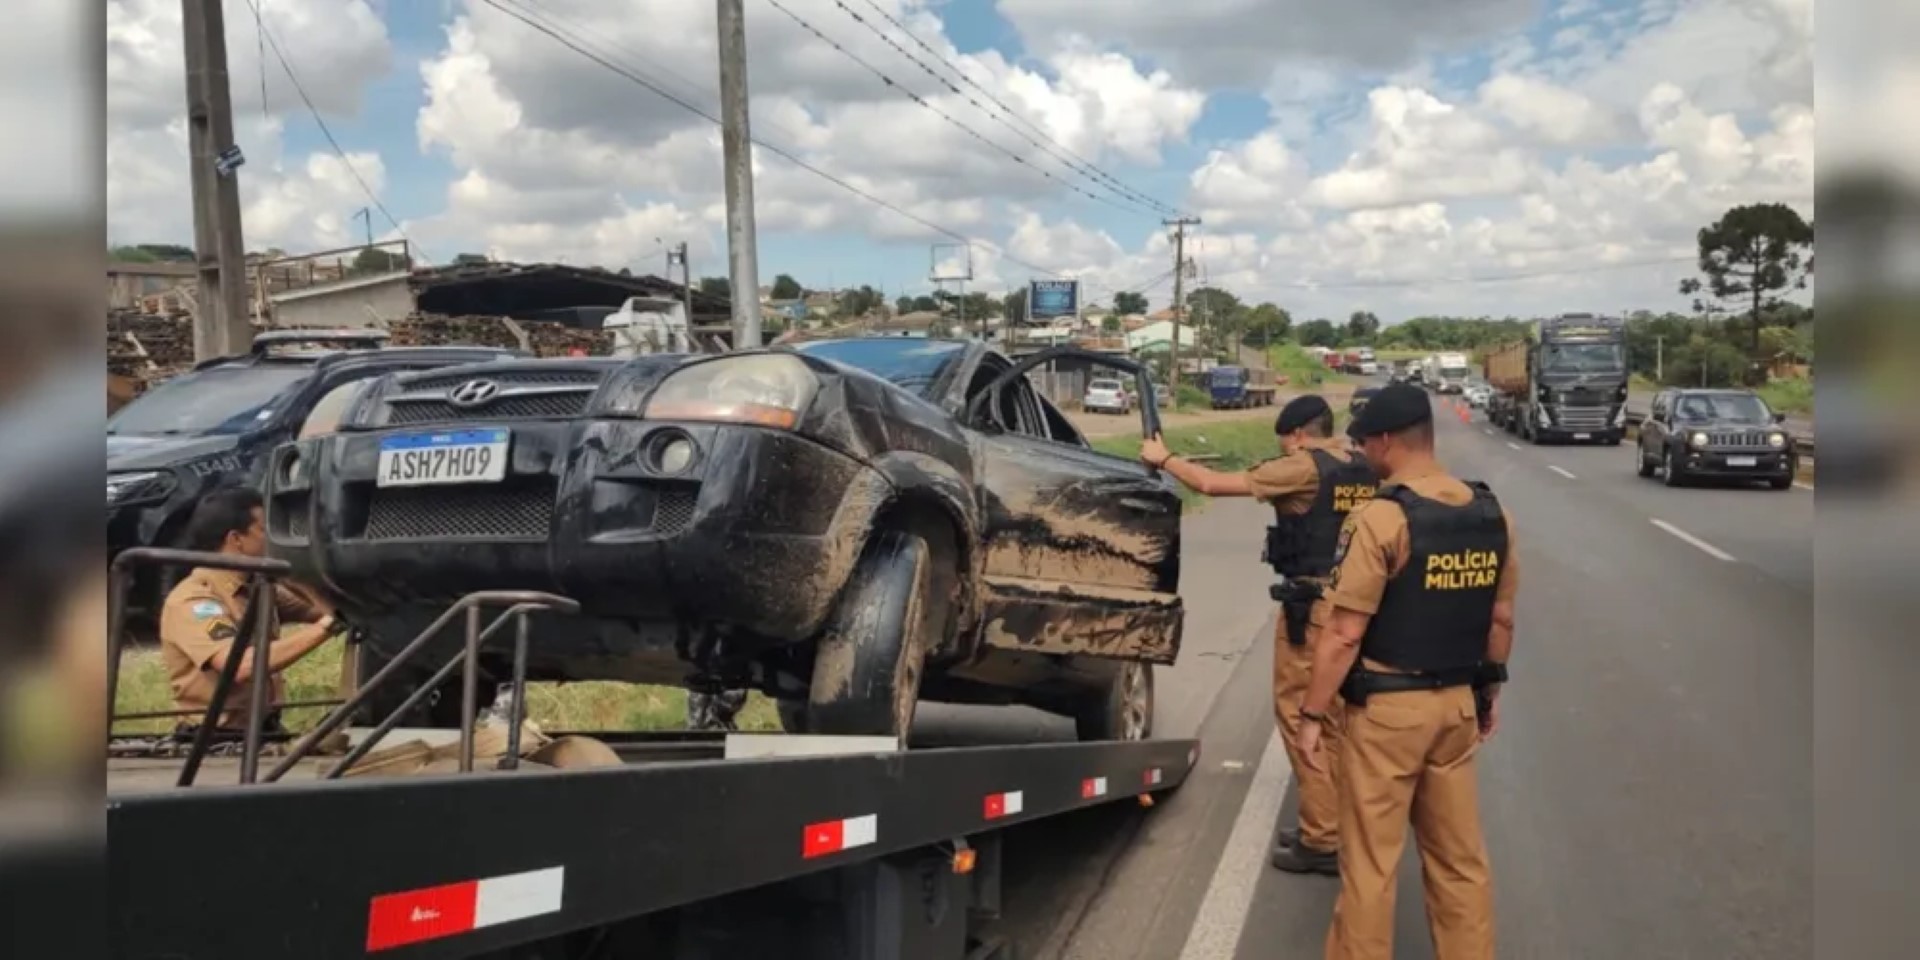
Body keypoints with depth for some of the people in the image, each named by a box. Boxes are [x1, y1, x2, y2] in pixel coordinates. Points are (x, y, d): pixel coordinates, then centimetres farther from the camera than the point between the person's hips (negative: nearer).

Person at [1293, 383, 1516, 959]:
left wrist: (1312, 714, -10)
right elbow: (1500, 619, 11)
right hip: (1458, 703, 7)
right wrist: (1491, 688, 23)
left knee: (1370, 862, 5)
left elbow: (1344, 635, -18)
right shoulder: (1492, 515, 2)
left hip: (1386, 709, -6)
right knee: (1460, 855, 17)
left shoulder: (1380, 519, -19)